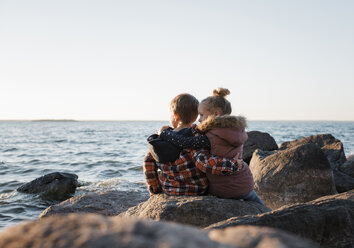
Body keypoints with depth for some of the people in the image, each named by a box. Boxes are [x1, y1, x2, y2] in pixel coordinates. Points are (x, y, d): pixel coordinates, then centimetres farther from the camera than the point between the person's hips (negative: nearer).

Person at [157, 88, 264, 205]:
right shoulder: (237, 130, -1)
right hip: (245, 185, 6)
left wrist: (164, 132, -10)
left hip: (223, 191, -6)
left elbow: (183, 143, -24)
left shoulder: (211, 138, -23)